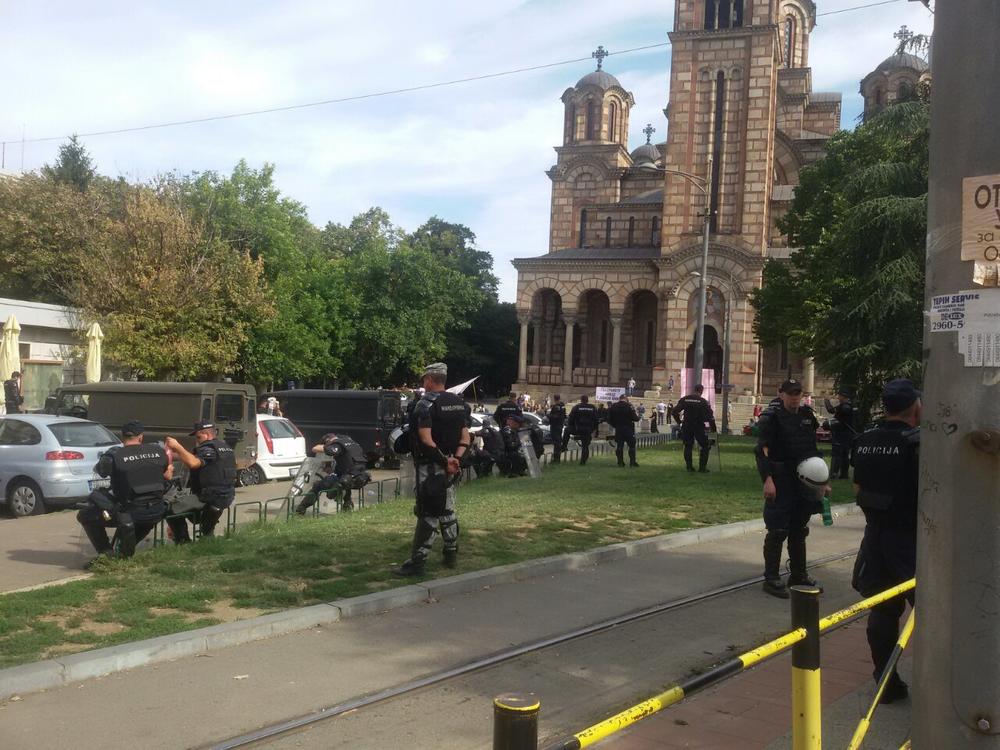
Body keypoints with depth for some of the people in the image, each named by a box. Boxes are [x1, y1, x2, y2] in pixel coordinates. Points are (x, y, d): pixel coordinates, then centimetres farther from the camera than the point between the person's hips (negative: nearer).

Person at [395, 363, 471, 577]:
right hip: (450, 466, 7)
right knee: (447, 510, 18)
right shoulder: (460, 403, 11)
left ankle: (417, 562, -5)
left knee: (428, 514, -7)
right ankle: (451, 554, 25)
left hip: (431, 466, -7)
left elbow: (426, 440, -22)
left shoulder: (426, 404, -13)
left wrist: (445, 461, -17)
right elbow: (465, 437, 6)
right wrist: (456, 459, -7)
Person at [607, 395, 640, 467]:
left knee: (619, 446, 8)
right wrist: (637, 416, 11)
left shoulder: (613, 407, 2)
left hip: (618, 429, 4)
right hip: (628, 428, -4)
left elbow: (609, 419, 6)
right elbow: (635, 418, -11)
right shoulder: (628, 406, -11)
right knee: (631, 445, 5)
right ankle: (632, 462, 1)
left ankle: (620, 462, 7)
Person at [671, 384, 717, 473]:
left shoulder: (684, 400, 2)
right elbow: (710, 416, -9)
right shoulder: (703, 402, -7)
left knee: (688, 446, 16)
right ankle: (702, 467, 3)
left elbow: (674, 412, 0)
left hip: (686, 427, 3)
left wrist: (679, 422, 12)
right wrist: (713, 428, 2)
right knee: (705, 446, 8)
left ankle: (689, 466, 14)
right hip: (699, 427, -3)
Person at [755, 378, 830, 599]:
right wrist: (768, 480, -22)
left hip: (804, 482, 6)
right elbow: (762, 451, -13)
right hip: (780, 483, -6)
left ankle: (798, 575, 26)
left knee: (799, 531, 15)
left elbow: (813, 450, 18)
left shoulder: (807, 417, 11)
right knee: (777, 531, -4)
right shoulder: (771, 417, -7)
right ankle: (771, 579, 4)